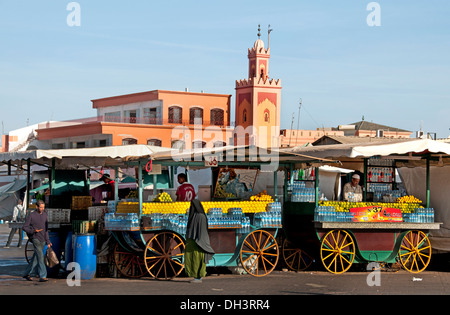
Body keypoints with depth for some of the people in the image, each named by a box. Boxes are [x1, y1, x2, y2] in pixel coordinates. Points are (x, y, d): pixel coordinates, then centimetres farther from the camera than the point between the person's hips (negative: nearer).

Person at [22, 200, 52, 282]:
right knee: (40, 256, -17)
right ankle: (42, 276, -21)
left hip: (43, 240, 6)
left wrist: (48, 241, 16)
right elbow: (25, 227, -4)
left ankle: (27, 274, 25)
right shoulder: (31, 216, -6)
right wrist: (34, 231, -21)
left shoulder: (44, 214, 11)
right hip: (35, 238, -6)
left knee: (35, 258, 11)